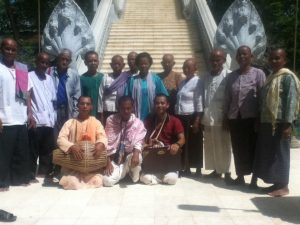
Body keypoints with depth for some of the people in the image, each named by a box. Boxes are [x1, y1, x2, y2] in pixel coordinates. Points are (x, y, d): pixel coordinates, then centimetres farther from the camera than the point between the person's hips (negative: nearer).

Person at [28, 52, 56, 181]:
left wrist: (53, 116, 9)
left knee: (48, 151, 10)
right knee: (33, 151, 1)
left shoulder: (49, 78, 17)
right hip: (36, 121, -6)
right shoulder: (29, 76, -1)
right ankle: (32, 176, 10)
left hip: (49, 121, 6)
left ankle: (44, 174, 21)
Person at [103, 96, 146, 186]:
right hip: (114, 158, 1)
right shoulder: (111, 120, -4)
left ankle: (133, 174, -1)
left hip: (129, 157, 0)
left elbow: (138, 142, -13)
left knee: (137, 157, -36)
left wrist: (136, 154, -36)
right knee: (107, 181, -23)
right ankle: (125, 172, 9)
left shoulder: (138, 123, -3)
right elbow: (108, 142, -6)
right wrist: (108, 162, -14)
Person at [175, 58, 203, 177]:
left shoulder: (197, 82, -9)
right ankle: (186, 168, 23)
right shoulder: (182, 82, 14)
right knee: (183, 144, 12)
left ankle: (198, 170, 12)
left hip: (192, 117, -7)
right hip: (181, 117, 7)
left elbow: (199, 103, -13)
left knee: (195, 145, 2)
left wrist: (197, 121, -17)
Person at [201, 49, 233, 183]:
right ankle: (216, 170, 26)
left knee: (224, 147, 2)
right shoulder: (205, 77, 11)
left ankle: (226, 172, 12)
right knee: (210, 146, 13)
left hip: (222, 118, -5)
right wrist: (200, 117, 7)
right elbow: (202, 99, 11)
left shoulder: (229, 76, -6)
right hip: (208, 118, 5)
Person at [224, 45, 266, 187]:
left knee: (253, 148, 4)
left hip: (252, 118, -4)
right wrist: (225, 117, 8)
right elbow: (227, 98, 11)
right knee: (238, 149, 10)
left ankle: (254, 179, 15)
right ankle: (240, 177, 23)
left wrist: (259, 118, -11)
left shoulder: (258, 74, -2)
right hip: (235, 118, 4)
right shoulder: (231, 76, 10)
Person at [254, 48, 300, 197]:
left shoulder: (287, 77, -9)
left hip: (280, 123, -8)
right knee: (268, 153, 11)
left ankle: (283, 186, 10)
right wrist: (261, 121, 16)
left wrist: (287, 124, -22)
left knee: (280, 153, -1)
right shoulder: (270, 77, 17)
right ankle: (277, 183, 22)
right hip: (268, 122, 9)